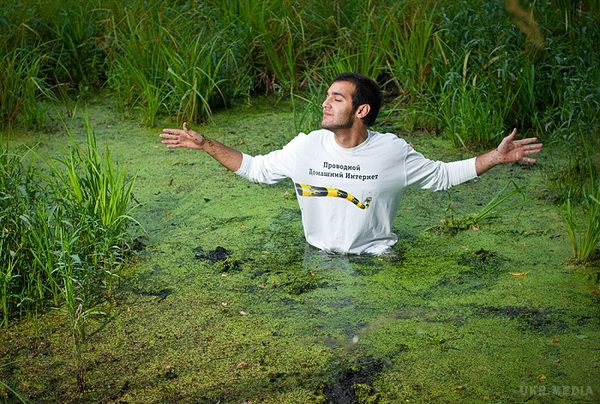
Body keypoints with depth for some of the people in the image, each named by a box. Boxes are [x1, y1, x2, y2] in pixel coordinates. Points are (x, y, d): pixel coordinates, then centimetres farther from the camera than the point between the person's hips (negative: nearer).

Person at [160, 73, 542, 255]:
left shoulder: (394, 151, -11)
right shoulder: (307, 146, -8)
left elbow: (442, 176, 1)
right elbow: (256, 168, 4)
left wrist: (495, 157, -9)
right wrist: (206, 144, -4)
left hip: (375, 261, -2)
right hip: (318, 259, 2)